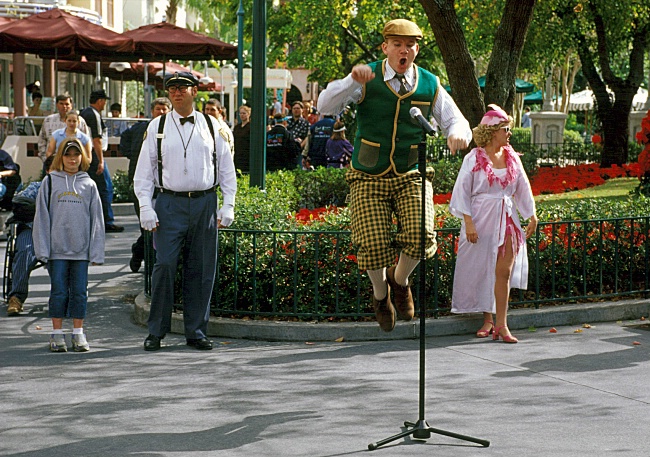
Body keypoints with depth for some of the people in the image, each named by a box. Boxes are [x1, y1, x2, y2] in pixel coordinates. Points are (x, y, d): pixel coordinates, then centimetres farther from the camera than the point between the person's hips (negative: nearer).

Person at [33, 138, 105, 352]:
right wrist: (42, 249, -4)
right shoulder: (50, 182, 5)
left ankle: (78, 333, 12)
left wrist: (96, 252, 0)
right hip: (57, 248, -1)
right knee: (58, 291, 1)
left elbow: (96, 219, 7)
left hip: (81, 249, 1)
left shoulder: (89, 184, 8)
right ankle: (57, 333, 9)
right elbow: (42, 216, 4)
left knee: (80, 291, 3)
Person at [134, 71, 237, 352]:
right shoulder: (157, 128, 7)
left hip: (205, 204, 1)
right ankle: (156, 331, 1)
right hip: (169, 204, -1)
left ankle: (196, 332, 13)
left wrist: (228, 207, 4)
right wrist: (146, 209, -3)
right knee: (164, 265, -9)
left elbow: (227, 170, 12)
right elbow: (143, 173, 7)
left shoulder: (212, 127, 9)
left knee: (202, 270, 3)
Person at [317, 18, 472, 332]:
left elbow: (458, 124, 1)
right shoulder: (367, 80, -8)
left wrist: (458, 133, -26)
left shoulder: (430, 86, 0)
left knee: (420, 236, -21)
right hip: (369, 179, -1)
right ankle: (380, 294, 21)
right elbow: (326, 106, -19)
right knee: (373, 246, -14)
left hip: (410, 178, 1)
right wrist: (351, 80, -37)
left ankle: (399, 280, 13)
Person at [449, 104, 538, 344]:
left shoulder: (511, 157, 8)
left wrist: (532, 216, 9)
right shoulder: (474, 158, -5)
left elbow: (523, 188, 15)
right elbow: (462, 191, -6)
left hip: (507, 220, 3)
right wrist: (468, 222, -13)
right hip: (482, 219, -3)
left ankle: (501, 324, -4)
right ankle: (487, 320, 18)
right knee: (483, 271, 4)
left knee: (504, 272, -5)